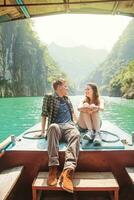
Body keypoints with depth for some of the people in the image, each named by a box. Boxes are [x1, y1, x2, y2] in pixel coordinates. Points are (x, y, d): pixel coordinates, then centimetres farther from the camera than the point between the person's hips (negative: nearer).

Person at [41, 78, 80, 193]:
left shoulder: (67, 98, 26)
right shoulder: (49, 97, 9)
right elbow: (44, 114, 3)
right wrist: (43, 131, -4)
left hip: (68, 125, 3)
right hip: (56, 126, -3)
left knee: (76, 134, -34)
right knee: (53, 127, -42)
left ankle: (68, 171, -50)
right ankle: (53, 167, -41)